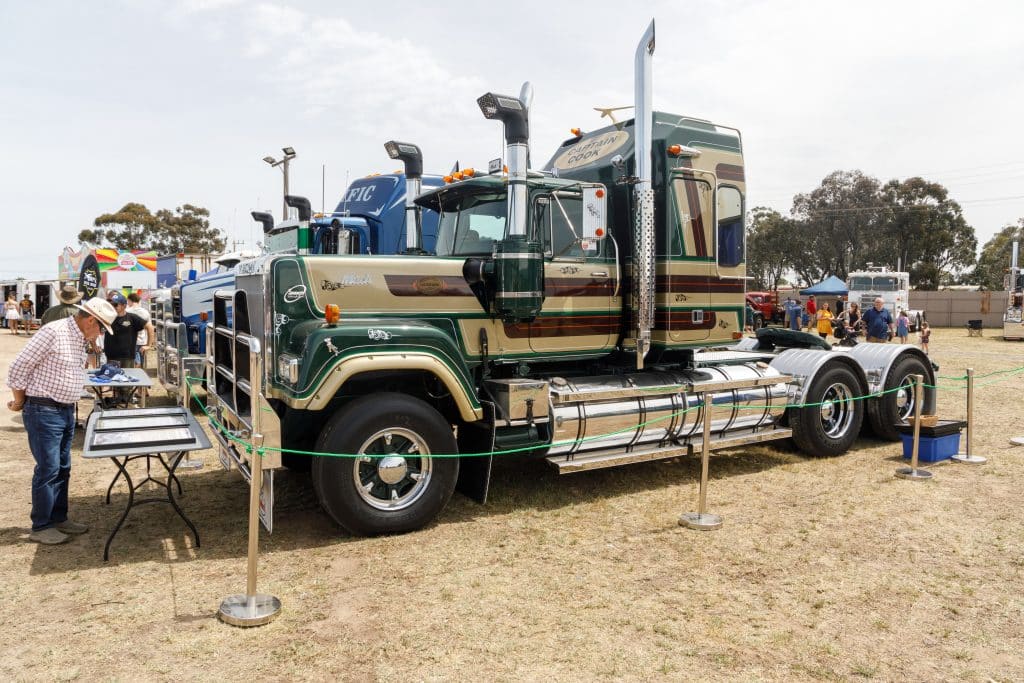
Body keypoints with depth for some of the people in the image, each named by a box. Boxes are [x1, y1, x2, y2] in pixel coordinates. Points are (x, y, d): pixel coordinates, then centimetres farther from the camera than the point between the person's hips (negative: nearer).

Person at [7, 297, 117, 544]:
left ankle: (58, 518, 27)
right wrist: (19, 402, -5)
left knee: (62, 468, 15)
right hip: (43, 412, -8)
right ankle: (40, 527, 12)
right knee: (48, 469, -1)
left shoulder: (80, 338, 9)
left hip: (66, 411, 8)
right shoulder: (54, 332, -19)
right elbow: (18, 368, -16)